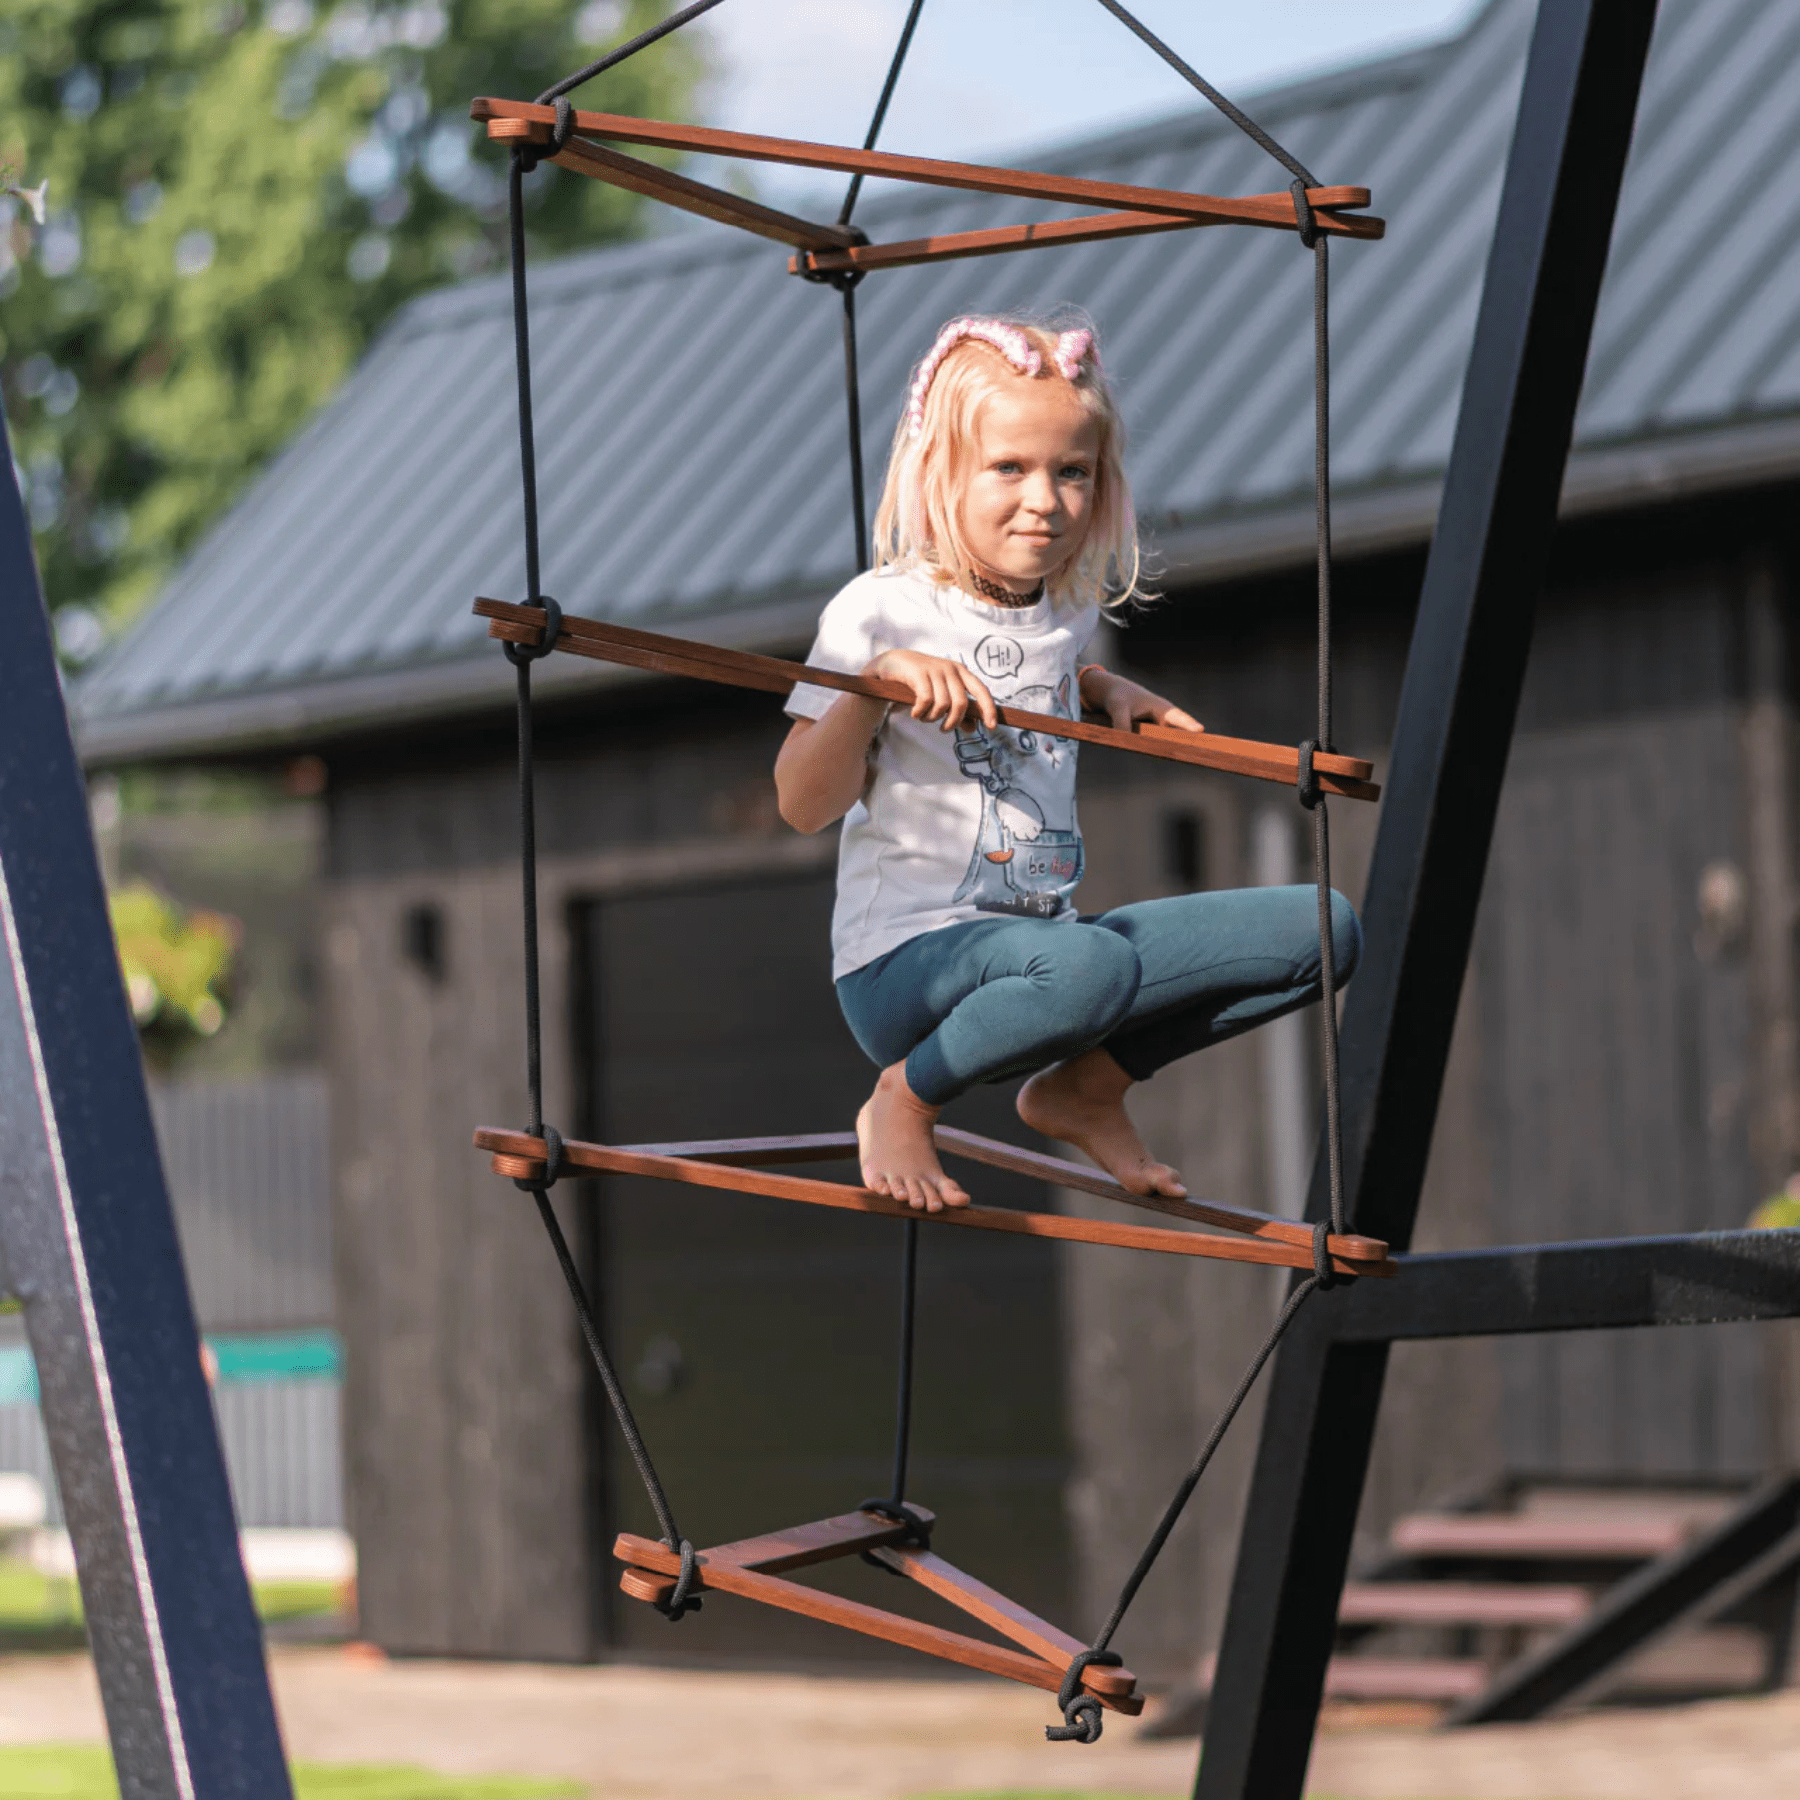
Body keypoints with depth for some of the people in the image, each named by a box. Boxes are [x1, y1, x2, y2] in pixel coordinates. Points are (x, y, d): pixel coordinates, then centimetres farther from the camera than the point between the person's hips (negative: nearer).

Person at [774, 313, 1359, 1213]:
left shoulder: (1067, 611, 10)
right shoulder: (883, 613, -10)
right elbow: (803, 805, -15)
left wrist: (1105, 690, 17)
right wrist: (874, 681, -28)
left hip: (1033, 954, 7)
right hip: (904, 964, -7)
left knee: (1322, 928, -3)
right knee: (1086, 964, -41)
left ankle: (1086, 1085, 11)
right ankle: (902, 1104, -12)